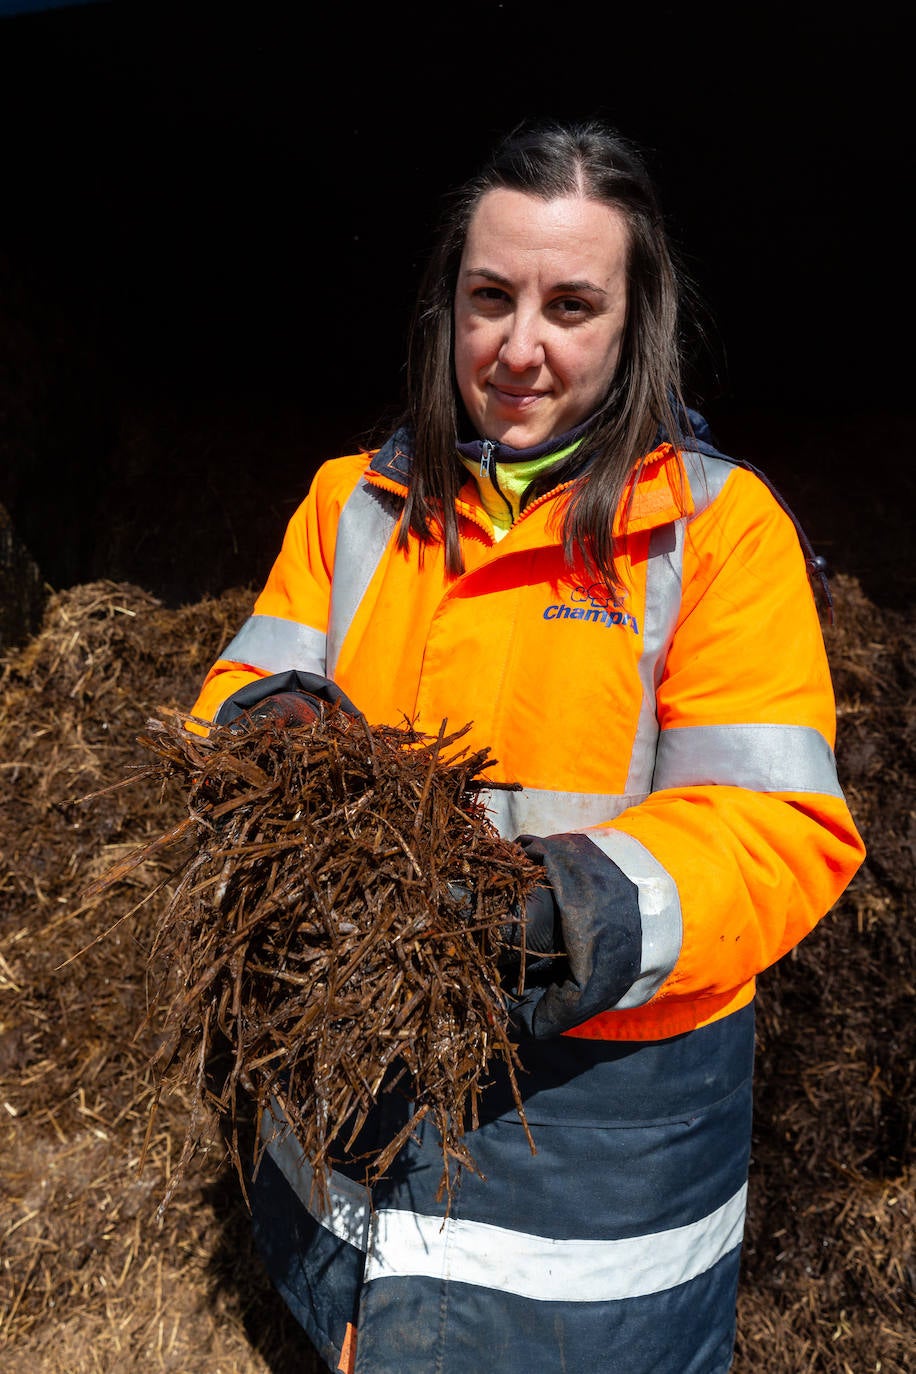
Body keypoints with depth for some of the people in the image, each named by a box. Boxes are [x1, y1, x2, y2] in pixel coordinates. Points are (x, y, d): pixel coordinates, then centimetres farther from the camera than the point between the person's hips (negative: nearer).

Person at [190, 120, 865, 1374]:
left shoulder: (718, 522, -9)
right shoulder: (356, 500, 4)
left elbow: (783, 822, -15)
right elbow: (253, 685, 2)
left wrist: (624, 902, -33)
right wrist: (267, 723, -22)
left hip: (601, 1085, -3)